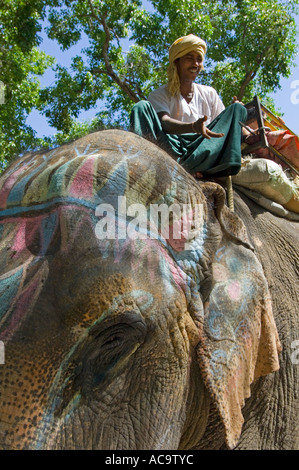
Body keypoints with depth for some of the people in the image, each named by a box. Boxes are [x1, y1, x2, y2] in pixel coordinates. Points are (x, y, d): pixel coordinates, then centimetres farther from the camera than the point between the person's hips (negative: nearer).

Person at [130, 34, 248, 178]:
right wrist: (193, 127, -31)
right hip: (172, 147, -2)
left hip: (205, 147, 3)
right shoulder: (159, 95, 10)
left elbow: (223, 124, 16)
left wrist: (236, 113, -9)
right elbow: (164, 122, -11)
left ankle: (190, 165, -38)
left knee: (237, 108, -11)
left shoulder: (209, 93, 23)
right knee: (141, 107, -17)